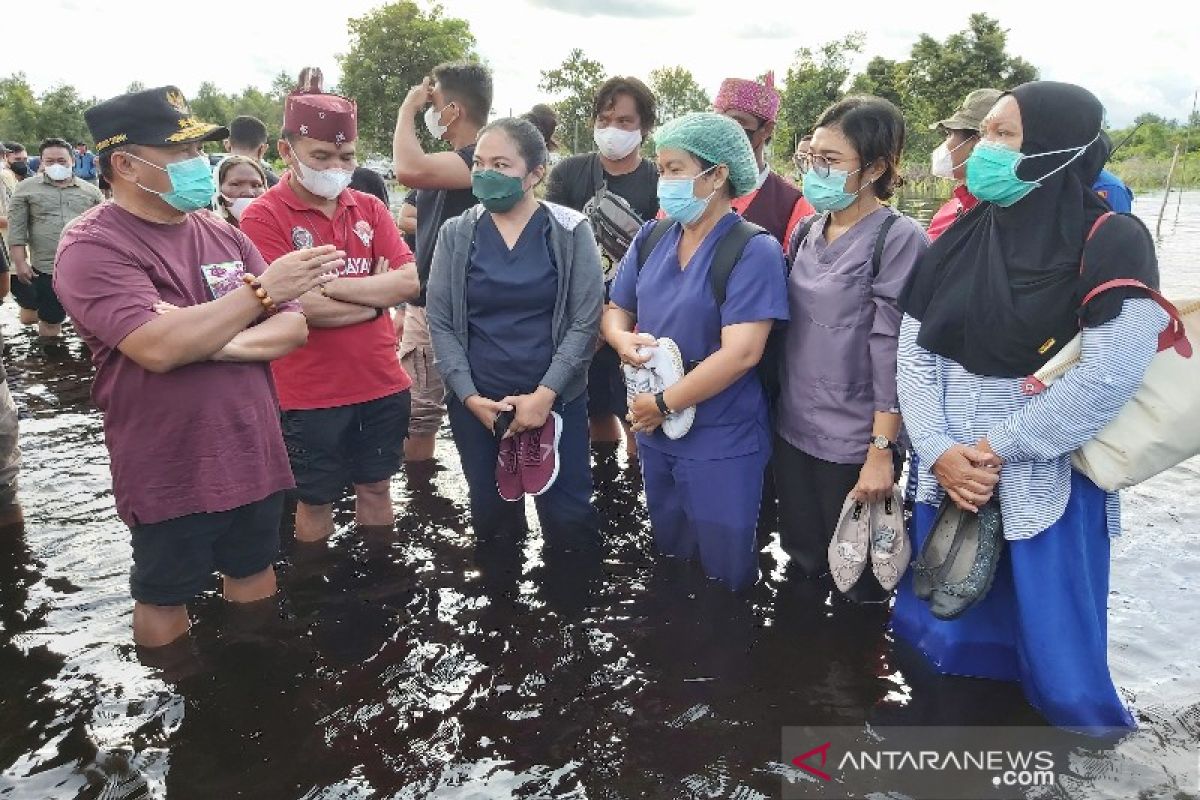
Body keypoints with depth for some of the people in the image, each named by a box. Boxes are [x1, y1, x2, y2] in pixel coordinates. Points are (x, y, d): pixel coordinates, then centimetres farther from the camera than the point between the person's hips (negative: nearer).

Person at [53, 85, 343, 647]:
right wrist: (263, 288, -23)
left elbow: (293, 327, 0)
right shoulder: (92, 246, -13)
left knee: (254, 571, 21)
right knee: (164, 598, 15)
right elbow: (159, 348, -28)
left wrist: (211, 344, -18)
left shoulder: (222, 235, 5)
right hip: (170, 472, -5)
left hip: (254, 455, 6)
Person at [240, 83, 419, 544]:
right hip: (310, 394, -4)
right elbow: (296, 304, -21)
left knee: (375, 488, 20)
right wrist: (375, 296, -9)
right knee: (315, 502, 13)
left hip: (383, 384, 5)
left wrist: (330, 284, -16)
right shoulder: (263, 217, -10)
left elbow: (408, 281, -6)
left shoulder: (370, 209, 5)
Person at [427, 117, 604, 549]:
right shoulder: (455, 234, 1)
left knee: (568, 517, 3)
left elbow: (585, 322, -7)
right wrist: (469, 396, -8)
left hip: (557, 400, -2)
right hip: (475, 403, 2)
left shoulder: (570, 232, -4)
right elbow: (441, 324, 1)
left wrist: (545, 393, -14)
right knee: (491, 514, 15)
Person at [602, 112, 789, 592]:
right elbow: (616, 311, 12)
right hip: (655, 430, 6)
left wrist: (662, 404, -17)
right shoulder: (652, 238, 3)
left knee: (725, 571, 10)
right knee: (670, 557, 24)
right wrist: (622, 338, -12)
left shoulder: (753, 251, -17)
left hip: (721, 442, -6)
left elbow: (741, 353, -24)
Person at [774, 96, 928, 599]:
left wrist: (882, 452, -17)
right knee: (801, 562, 20)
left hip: (852, 444, -6)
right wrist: (777, 404, 12)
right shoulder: (809, 231, 7)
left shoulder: (899, 239, -13)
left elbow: (892, 353, -16)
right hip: (793, 428, 6)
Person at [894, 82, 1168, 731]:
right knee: (939, 636, 18)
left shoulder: (1110, 242, -10)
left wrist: (998, 449, -16)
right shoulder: (958, 241, 5)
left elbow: (1108, 377, -20)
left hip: (1047, 479, -5)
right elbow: (913, 352, 0)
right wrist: (940, 451, -13)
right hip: (947, 471, 5)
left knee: (1053, 647, 8)